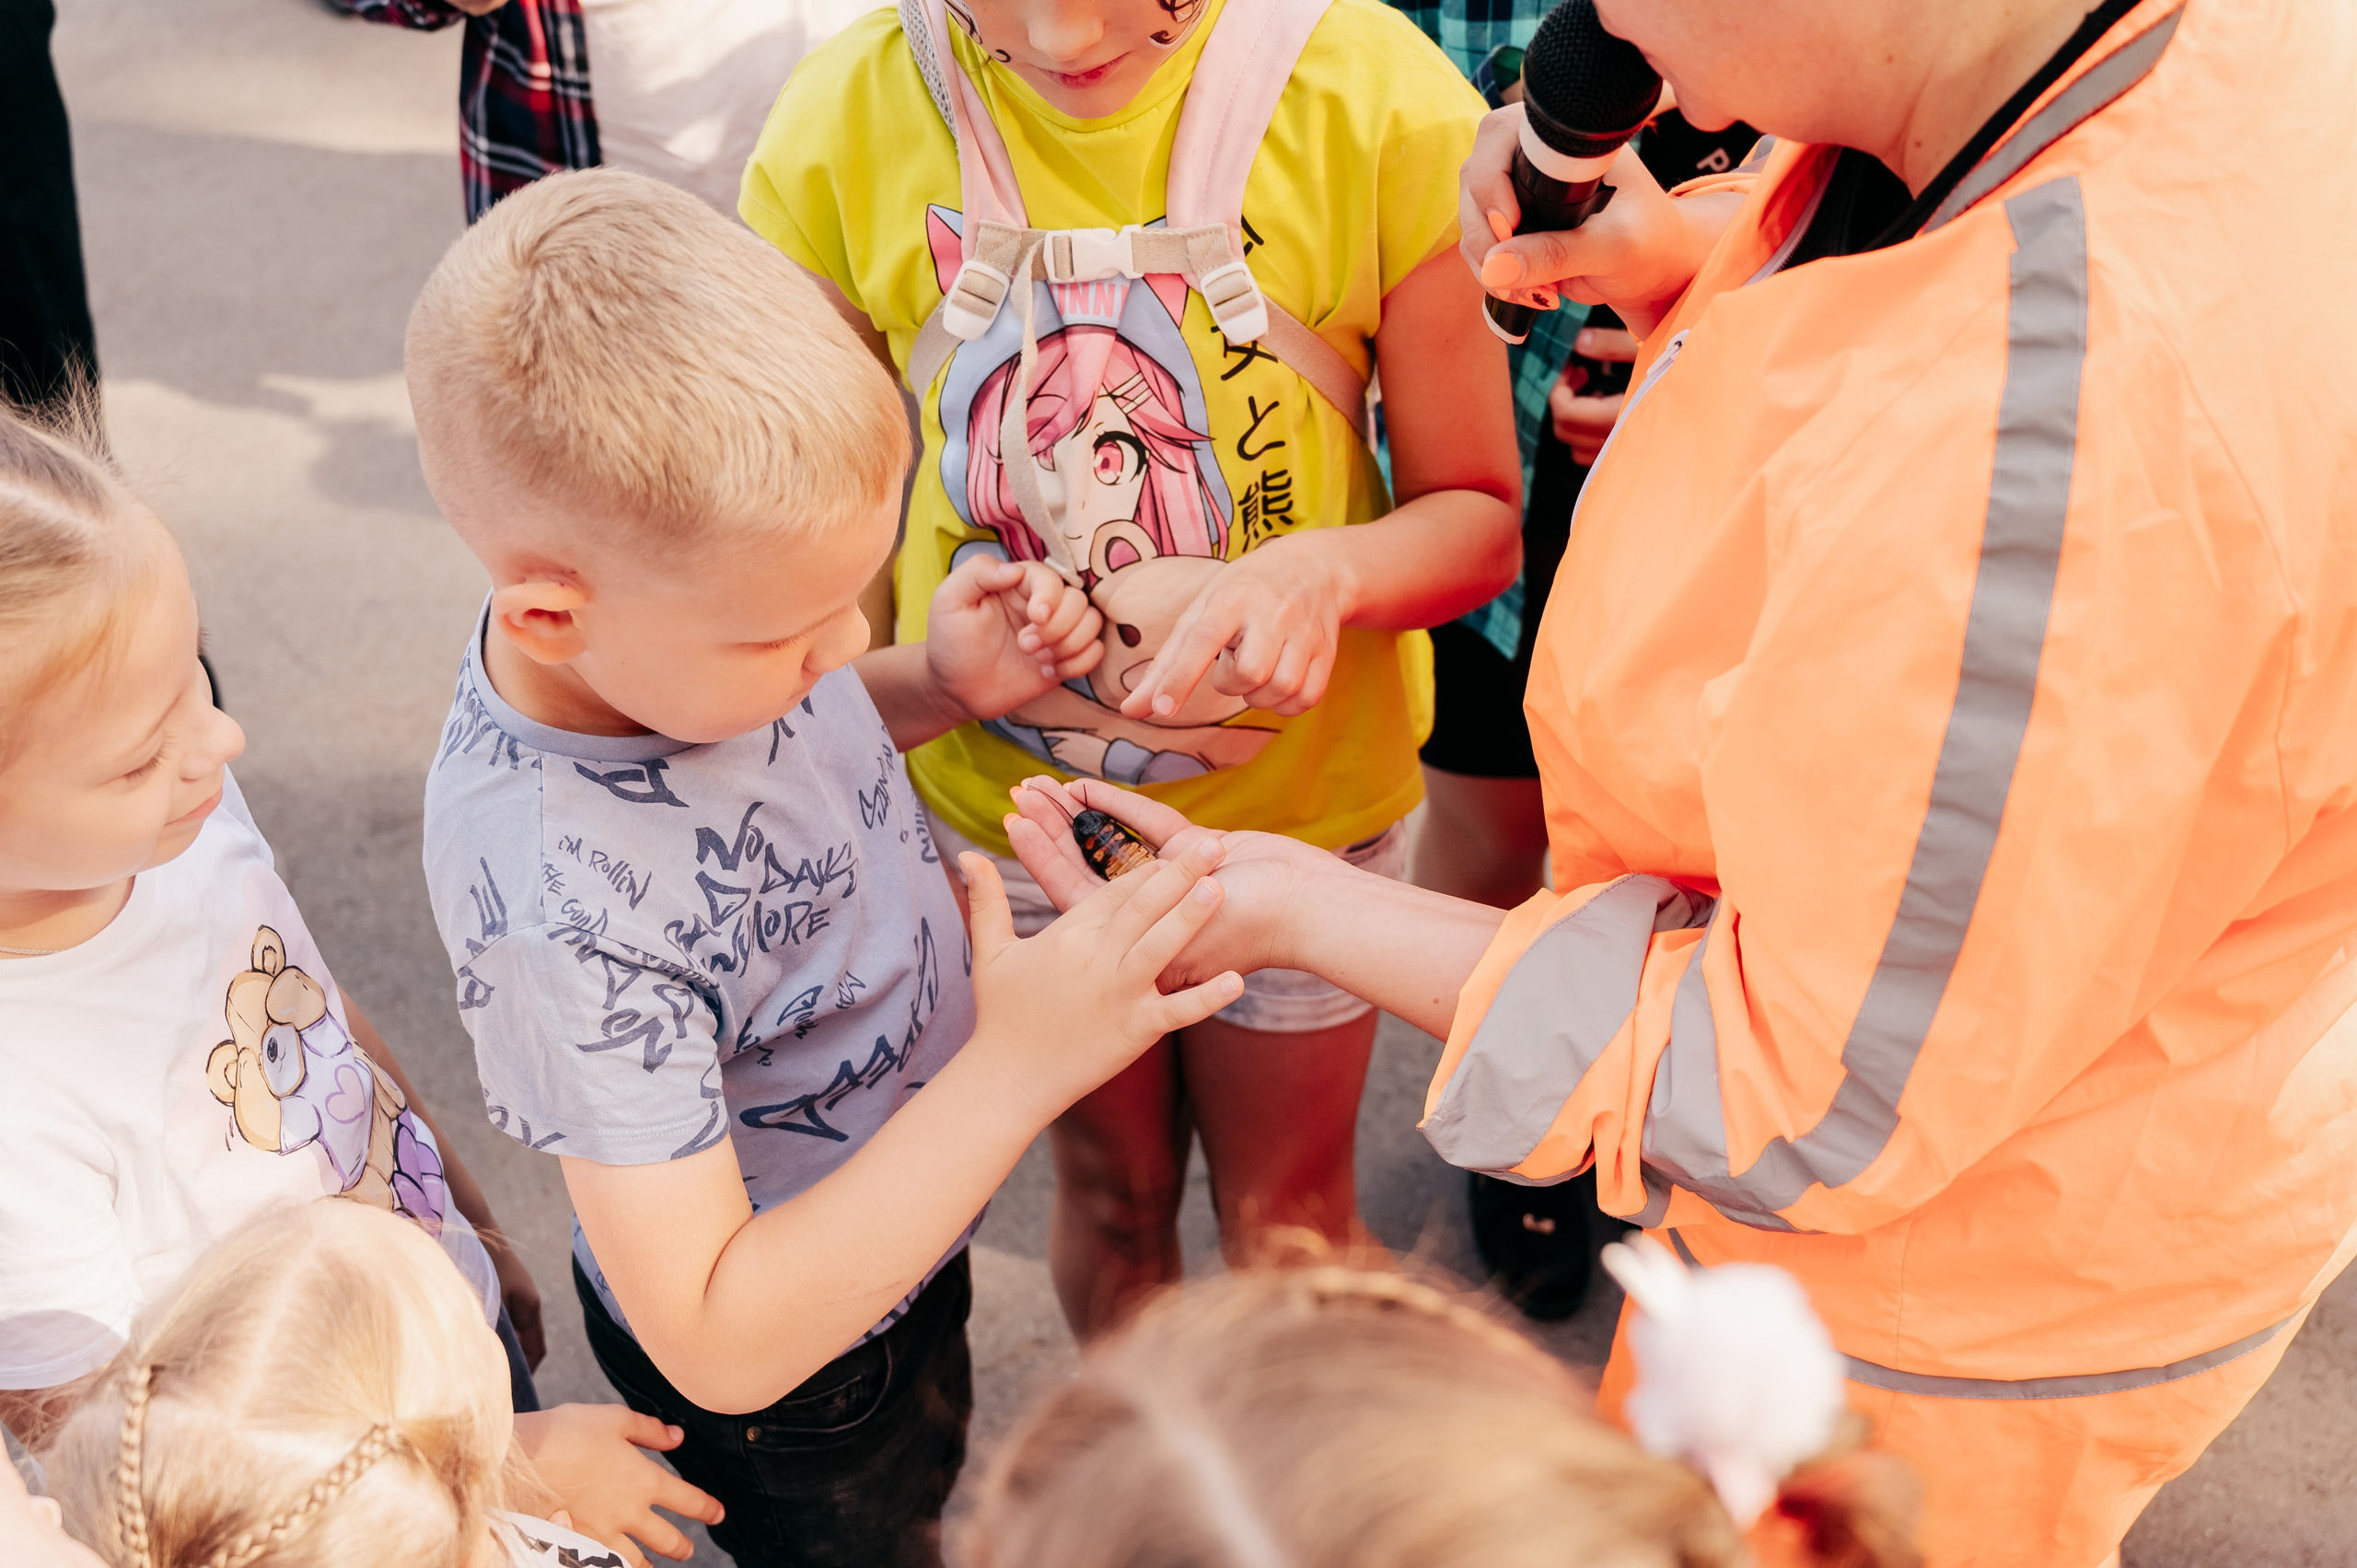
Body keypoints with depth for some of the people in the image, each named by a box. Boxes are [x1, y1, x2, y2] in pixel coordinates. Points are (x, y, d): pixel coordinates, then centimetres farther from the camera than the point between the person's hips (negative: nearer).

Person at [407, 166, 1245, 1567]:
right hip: (785, 1368, -7)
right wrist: (1019, 1072, -42)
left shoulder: (675, 620, -21)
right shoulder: (559, 909, -42)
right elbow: (717, 1344, -38)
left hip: (904, 1214, 7)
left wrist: (943, 683, -16)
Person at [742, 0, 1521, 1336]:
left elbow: (1482, 516, -14)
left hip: (1300, 800, -1)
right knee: (1110, 1188, 25)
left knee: (1286, 1207, 22)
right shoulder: (842, 125, -17)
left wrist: (1324, 570, -33)